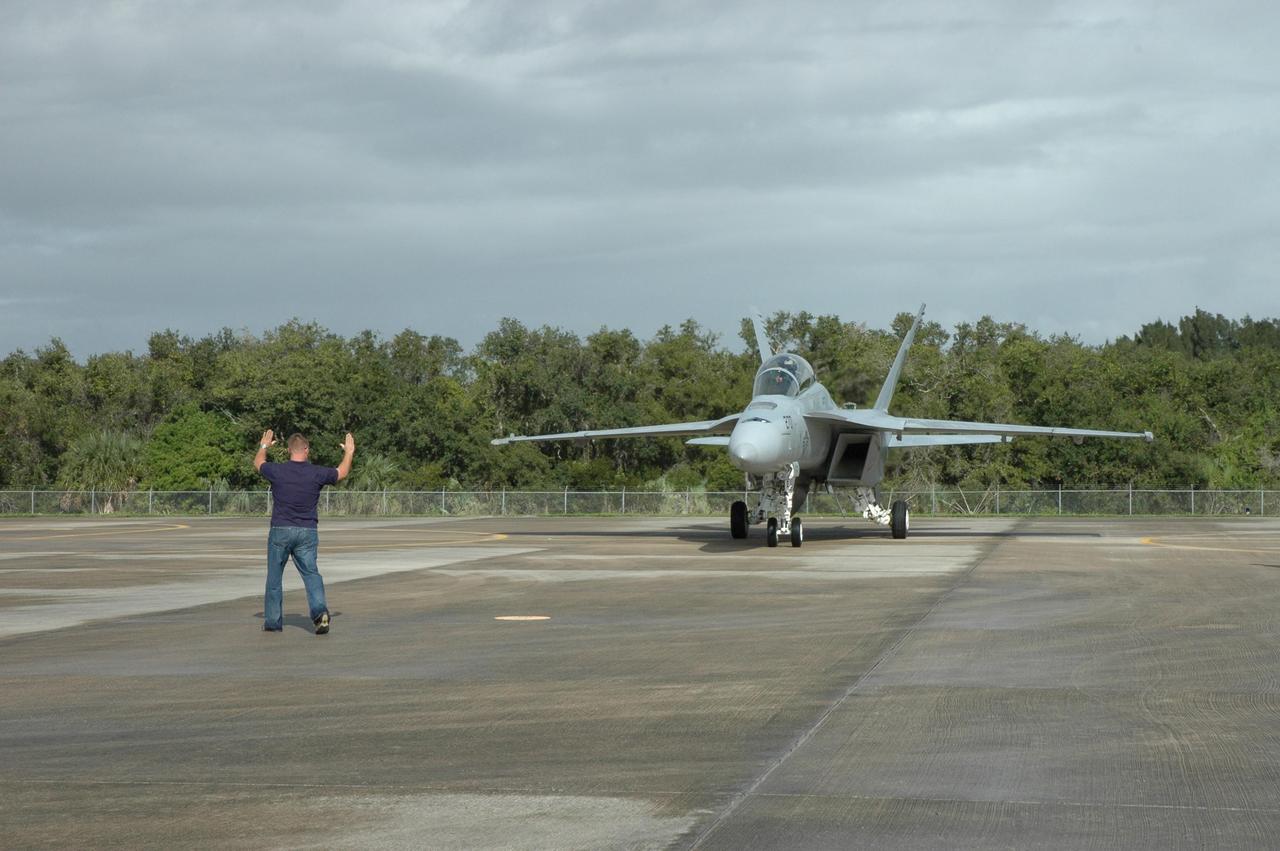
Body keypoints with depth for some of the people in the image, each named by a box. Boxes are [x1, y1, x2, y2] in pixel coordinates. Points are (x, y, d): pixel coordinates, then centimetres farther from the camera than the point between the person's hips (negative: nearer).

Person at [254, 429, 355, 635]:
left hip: (280, 530, -1)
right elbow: (342, 472, 16)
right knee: (311, 573, 3)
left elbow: (258, 463, 18)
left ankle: (273, 620, 17)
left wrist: (264, 446, 38)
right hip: (308, 532, 1)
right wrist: (349, 452, 34)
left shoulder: (277, 471, -6)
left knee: (275, 576, 11)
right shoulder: (317, 473, -4)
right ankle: (319, 609, -21)